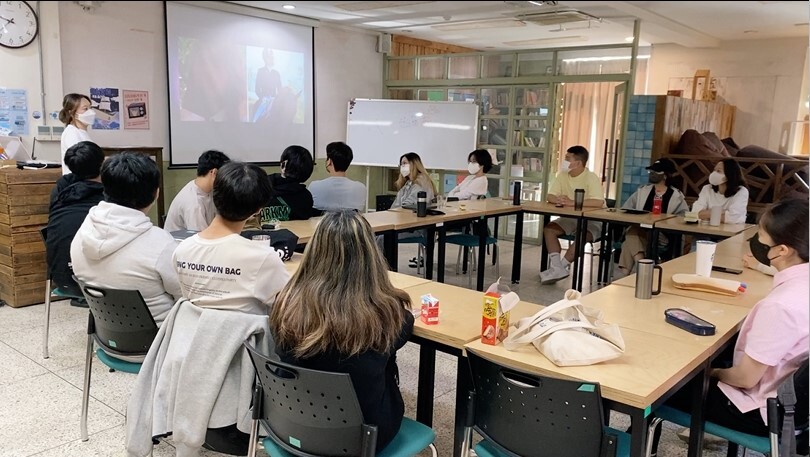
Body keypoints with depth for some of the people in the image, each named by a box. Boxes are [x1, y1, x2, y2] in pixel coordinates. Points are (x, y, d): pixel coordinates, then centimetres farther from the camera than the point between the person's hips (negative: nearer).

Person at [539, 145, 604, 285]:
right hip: (570, 218, 6)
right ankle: (556, 267, -26)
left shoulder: (591, 178, -18)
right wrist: (558, 200, -28)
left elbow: (599, 202, -32)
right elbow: (549, 196, -3)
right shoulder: (562, 175, 0)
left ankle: (560, 267, -25)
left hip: (591, 221, -6)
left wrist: (572, 202, -35)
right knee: (548, 229, -15)